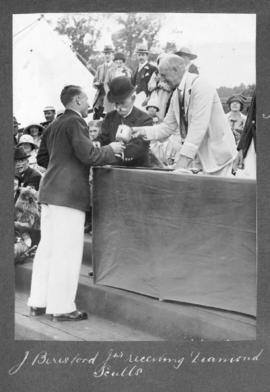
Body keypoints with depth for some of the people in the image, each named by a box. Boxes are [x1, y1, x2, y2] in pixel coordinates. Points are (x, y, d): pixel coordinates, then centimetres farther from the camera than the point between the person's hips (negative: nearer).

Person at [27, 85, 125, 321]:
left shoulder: (55, 125, 18)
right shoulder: (76, 122, -9)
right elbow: (87, 154, -18)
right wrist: (111, 150, -1)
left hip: (50, 193, 9)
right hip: (69, 195, -9)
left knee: (47, 248, 12)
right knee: (67, 251, -4)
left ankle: (39, 302, 18)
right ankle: (62, 308, 0)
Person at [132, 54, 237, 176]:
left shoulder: (200, 87, -18)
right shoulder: (176, 95, 7)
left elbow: (198, 126, -25)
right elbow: (168, 127, 11)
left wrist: (184, 157, -28)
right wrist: (143, 131, -5)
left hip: (217, 155, -7)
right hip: (201, 156, 7)